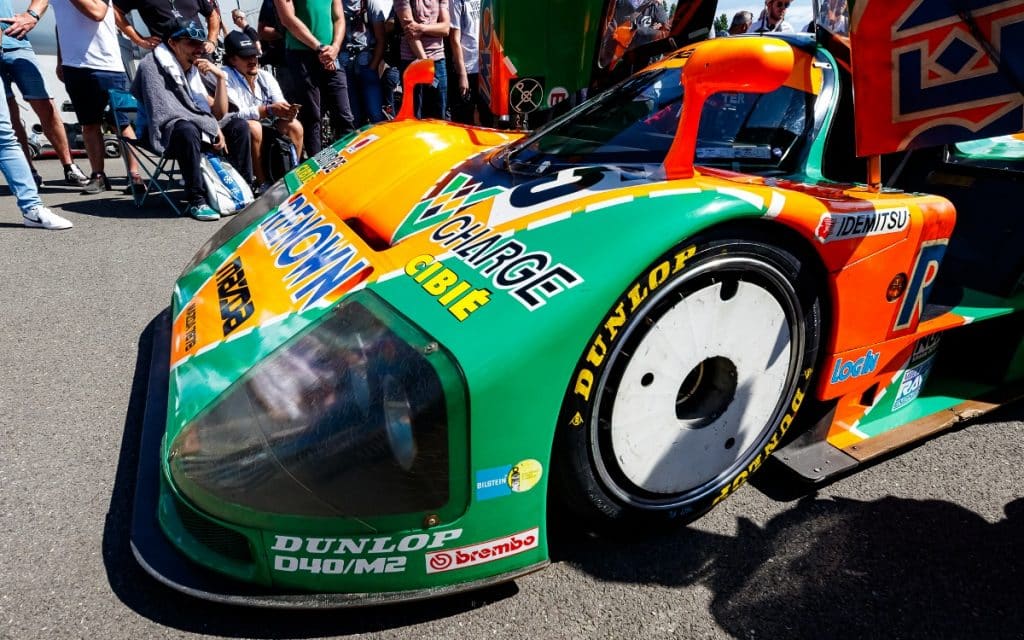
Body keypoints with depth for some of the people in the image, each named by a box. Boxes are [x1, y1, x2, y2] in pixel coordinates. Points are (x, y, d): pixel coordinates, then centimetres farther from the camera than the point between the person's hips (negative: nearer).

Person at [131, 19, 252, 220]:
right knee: (187, 129, -38)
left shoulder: (193, 70, 10)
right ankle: (196, 200, -32)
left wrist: (220, 77, -5)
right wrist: (212, 128, -21)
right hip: (163, 136, -7)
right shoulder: (152, 66, -11)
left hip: (195, 131, 7)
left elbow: (219, 113, 7)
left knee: (239, 126, -8)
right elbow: (164, 114, -23)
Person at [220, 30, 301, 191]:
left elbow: (279, 108, -6)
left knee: (294, 126, -16)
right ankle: (262, 183, -28)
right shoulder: (225, 76, -11)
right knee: (253, 127, -35)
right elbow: (234, 114, -24)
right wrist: (268, 110, -34)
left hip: (264, 134, 5)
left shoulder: (265, 77, 7)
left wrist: (287, 111, -31)